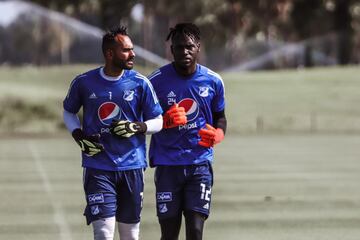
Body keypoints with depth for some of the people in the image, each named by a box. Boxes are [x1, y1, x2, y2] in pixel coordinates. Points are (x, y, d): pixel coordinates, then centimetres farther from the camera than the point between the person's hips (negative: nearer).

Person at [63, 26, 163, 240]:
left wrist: (136, 127, -14)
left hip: (132, 167, 2)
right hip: (98, 168, -1)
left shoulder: (140, 83, -1)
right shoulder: (84, 82, -1)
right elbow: (69, 112, 17)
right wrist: (79, 137, -1)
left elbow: (158, 122, 6)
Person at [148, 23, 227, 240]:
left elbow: (220, 117, 17)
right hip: (168, 164, -1)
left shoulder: (213, 81, 3)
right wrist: (165, 121, -16)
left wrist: (218, 134, -5)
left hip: (200, 164, 1)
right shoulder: (156, 81, -4)